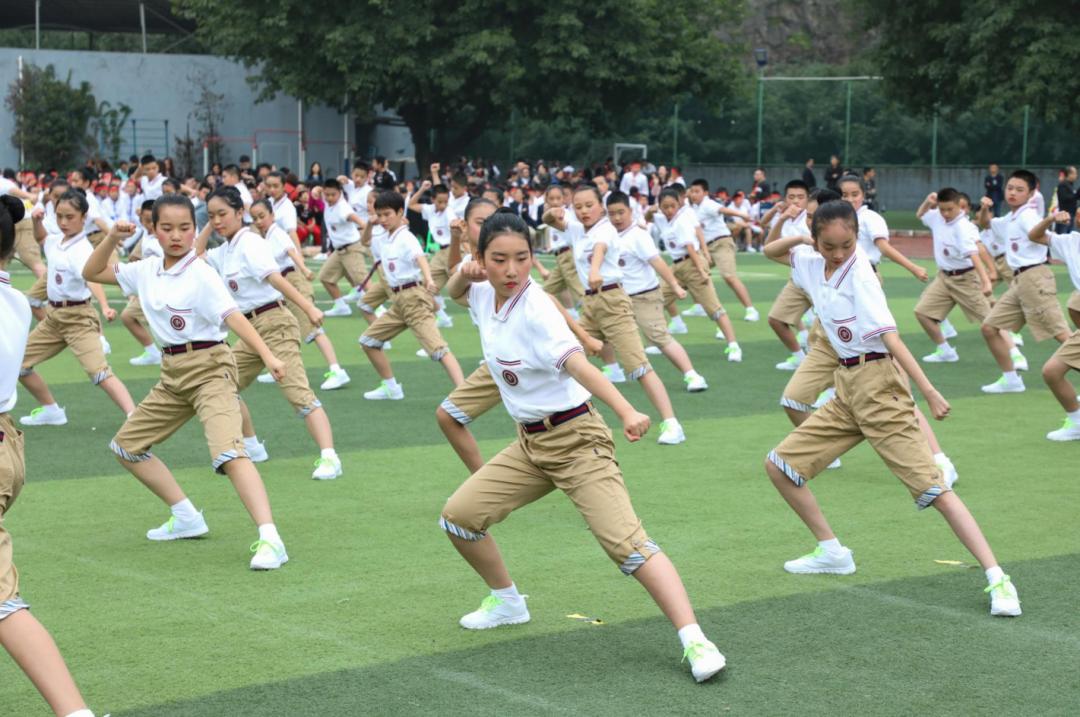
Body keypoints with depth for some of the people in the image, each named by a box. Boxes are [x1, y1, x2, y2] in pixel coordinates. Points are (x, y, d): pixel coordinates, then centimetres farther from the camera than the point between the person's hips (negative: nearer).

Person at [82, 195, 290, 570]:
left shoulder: (202, 275, -13)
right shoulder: (147, 270, 7)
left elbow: (233, 316, -24)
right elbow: (91, 273, 14)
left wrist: (268, 356, -38)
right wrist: (111, 238, -3)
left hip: (209, 368, -8)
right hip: (173, 373, 8)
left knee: (228, 452, -27)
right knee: (126, 445, 16)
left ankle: (270, 539, -35)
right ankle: (186, 518, 25)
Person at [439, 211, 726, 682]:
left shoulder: (535, 311, -22)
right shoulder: (486, 294, 0)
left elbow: (578, 365, -37)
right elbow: (455, 293, 24)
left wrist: (626, 411, -53)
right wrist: (464, 274, -2)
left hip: (575, 439, -8)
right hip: (529, 443, 8)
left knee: (625, 541, -22)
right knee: (458, 517, 6)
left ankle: (694, 641, -27)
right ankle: (507, 602, 29)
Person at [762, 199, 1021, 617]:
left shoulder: (859, 274, -14)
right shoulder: (812, 265, 7)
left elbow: (889, 336, -22)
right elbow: (770, 252, 25)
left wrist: (928, 390, -29)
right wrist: (796, 239, 2)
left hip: (877, 383, -8)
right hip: (846, 388, 8)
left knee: (931, 486, -14)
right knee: (779, 465, 8)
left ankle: (997, 580, -16)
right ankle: (832, 553, 21)